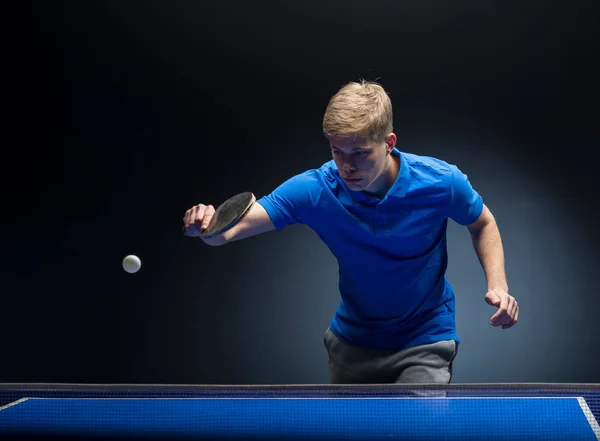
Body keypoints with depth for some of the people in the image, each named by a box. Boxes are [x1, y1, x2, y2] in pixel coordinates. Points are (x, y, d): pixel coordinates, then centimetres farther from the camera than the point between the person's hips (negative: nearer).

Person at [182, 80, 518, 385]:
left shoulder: (441, 182, -22)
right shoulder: (314, 190, -22)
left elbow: (483, 224, -1)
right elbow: (231, 228, -28)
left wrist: (498, 285, -17)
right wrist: (209, 224, -52)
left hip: (424, 344, -3)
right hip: (352, 342, 3)